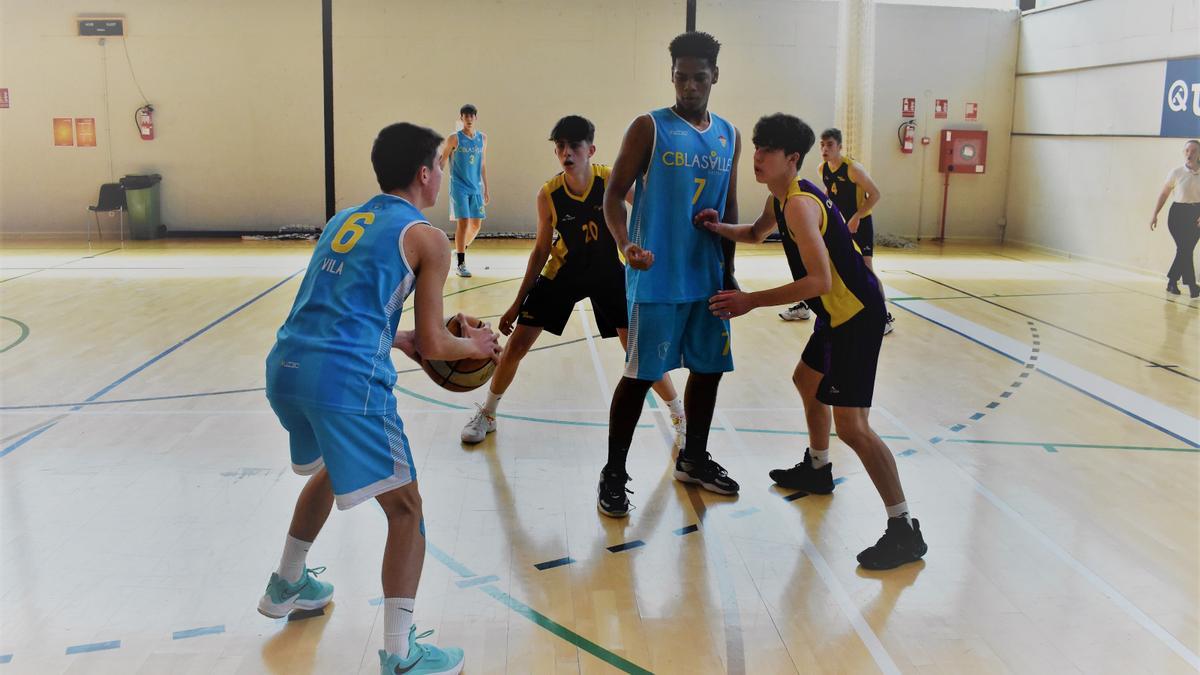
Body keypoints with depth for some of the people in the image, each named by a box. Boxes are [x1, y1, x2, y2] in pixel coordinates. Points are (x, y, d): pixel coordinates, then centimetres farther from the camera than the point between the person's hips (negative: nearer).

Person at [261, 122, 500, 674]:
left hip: (285, 366, 8)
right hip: (344, 380, -8)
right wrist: (474, 346, 20)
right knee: (405, 508, 5)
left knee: (330, 468, 35)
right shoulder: (425, 238, 2)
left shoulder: (345, 220, 22)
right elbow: (433, 345, 1)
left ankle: (287, 585, 50)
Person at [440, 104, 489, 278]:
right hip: (459, 187, -5)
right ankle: (460, 264, -7)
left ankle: (460, 250, 32)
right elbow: (441, 162, -1)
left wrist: (486, 189, 14)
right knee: (463, 223, -12)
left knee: (476, 224, 7)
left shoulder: (482, 138, 9)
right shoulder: (455, 138, -5)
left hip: (476, 188, 5)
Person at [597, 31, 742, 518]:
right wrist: (625, 244, -26)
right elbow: (615, 193, -8)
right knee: (639, 375, -2)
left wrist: (729, 269, 17)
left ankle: (693, 459, 32)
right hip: (657, 277, -6)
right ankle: (614, 474, 11)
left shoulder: (729, 137, 11)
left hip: (709, 277, 6)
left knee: (709, 368, 13)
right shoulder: (649, 127, -6)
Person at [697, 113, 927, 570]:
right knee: (807, 380, 29)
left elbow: (818, 280, -29)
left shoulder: (800, 205, -23)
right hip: (840, 313, 11)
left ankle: (904, 531, -8)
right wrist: (720, 228, 9)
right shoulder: (780, 199, 9)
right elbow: (758, 232, 30)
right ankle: (817, 470, 50)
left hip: (857, 316, -11)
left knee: (851, 425, -13)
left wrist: (750, 301, -25)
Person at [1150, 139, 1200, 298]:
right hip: (1178, 213, -3)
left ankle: (1172, 282, 21)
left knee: (1186, 250, 6)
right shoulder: (1176, 173, -3)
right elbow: (1164, 194, 4)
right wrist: (1155, 214, 0)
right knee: (1184, 249, -9)